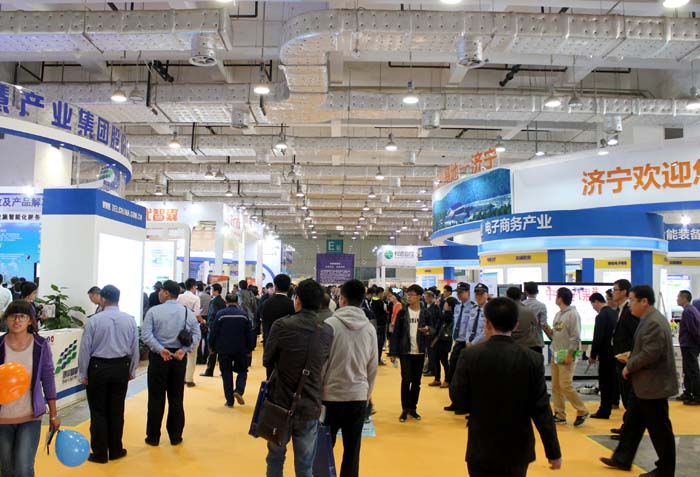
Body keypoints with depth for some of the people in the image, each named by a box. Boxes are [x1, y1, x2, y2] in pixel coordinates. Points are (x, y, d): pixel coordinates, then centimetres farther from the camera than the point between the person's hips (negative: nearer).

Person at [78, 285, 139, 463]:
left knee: (98, 411, 7)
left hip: (98, 368, -2)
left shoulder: (94, 320, -11)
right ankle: (115, 450, 22)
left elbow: (85, 348, -6)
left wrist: (83, 373, 4)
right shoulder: (129, 320, -3)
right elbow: (135, 348, 2)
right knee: (116, 410, 12)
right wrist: (132, 370, 15)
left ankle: (100, 453, 14)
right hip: (121, 367, 3)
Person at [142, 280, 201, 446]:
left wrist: (160, 349, -17)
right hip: (179, 357, 2)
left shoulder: (154, 311, -6)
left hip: (158, 357, -2)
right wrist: (184, 349, -10)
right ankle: (175, 437, 17)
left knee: (156, 398, 6)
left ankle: (153, 437, 13)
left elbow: (146, 334, -15)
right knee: (176, 398, 10)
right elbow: (196, 334, -4)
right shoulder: (188, 312, 2)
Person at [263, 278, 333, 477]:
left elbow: (267, 361, -2)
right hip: (310, 405, 2)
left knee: (275, 458, 19)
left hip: (281, 402, -1)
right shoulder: (328, 331, -5)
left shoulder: (282, 325, -15)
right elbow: (322, 363, 5)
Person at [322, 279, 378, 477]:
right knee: (352, 449, 12)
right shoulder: (370, 328, -1)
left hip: (332, 394, -3)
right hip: (359, 396, 3)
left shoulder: (331, 324, -11)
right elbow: (373, 368, 5)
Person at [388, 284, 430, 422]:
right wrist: (393, 352, -6)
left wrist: (428, 330, -14)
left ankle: (413, 408, 20)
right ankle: (405, 409, 8)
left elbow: (430, 330, 10)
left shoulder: (425, 314, 1)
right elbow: (396, 333, -2)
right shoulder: (402, 313, -2)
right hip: (405, 351, -2)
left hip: (419, 352, 2)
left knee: (416, 381, 8)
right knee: (406, 380, -4)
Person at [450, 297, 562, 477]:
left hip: (482, 448, -1)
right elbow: (541, 408, -9)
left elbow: (457, 397, -8)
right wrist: (554, 452, -1)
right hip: (518, 448, 2)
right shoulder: (532, 359, -10)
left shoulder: (470, 355, -12)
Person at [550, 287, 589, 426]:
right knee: (555, 386, 8)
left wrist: (569, 355, -19)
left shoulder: (573, 314, -12)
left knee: (566, 386, -10)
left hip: (566, 356, -9)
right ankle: (559, 415, 15)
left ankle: (582, 411, 7)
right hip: (555, 355, 9)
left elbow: (575, 337, -16)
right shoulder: (558, 314, 13)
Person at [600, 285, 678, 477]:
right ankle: (622, 459, 27)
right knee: (632, 423, 17)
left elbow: (650, 354, -27)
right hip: (643, 384, 11)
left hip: (654, 385, -11)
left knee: (659, 429, 5)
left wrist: (629, 366, -15)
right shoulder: (649, 319, 10)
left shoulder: (654, 322, -23)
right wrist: (631, 357, 9)